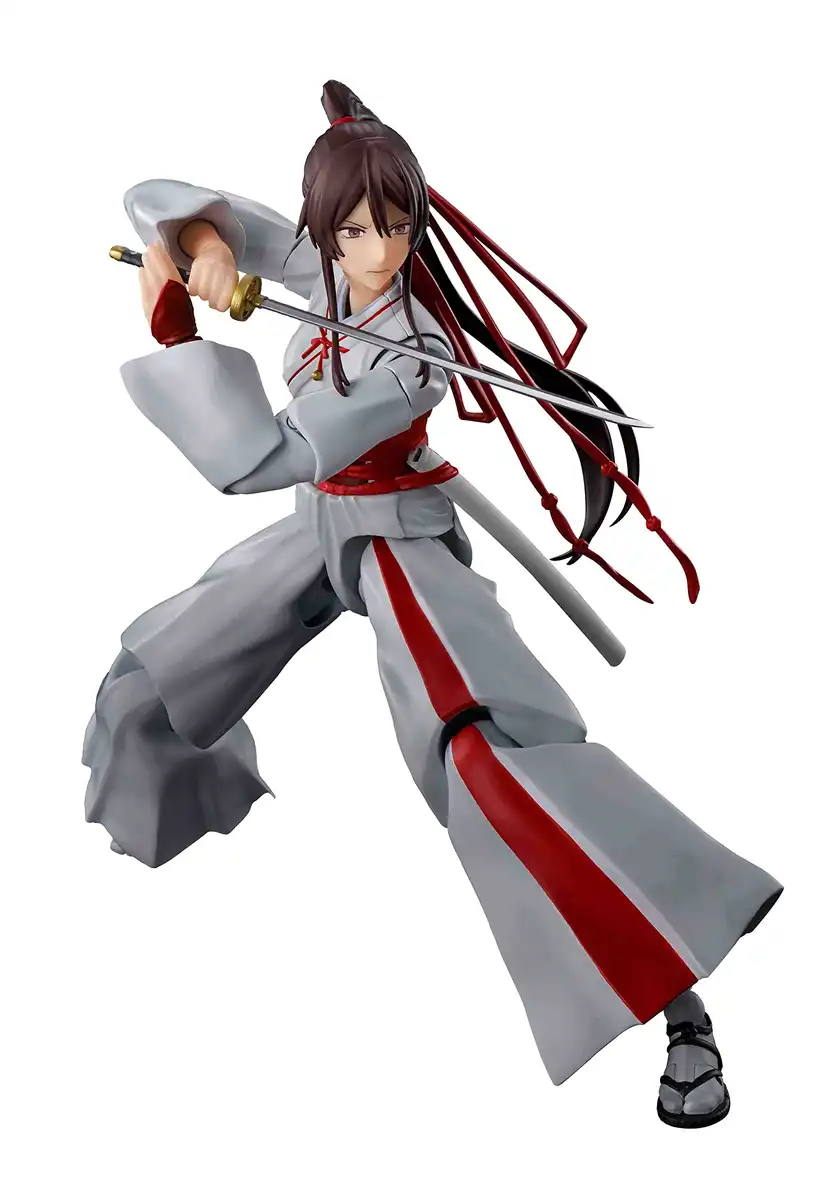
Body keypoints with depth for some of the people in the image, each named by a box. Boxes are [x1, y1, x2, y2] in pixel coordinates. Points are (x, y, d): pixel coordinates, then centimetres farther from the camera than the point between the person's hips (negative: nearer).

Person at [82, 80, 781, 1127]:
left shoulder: (414, 351, -28)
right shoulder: (313, 258, -8)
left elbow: (258, 456, -32)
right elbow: (155, 199, -1)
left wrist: (169, 327, -27)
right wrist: (198, 237, -24)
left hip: (395, 541, -8)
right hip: (316, 530, 8)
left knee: (487, 745, -30)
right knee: (148, 676, 17)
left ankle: (674, 997, -29)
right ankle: (200, 798, 52)